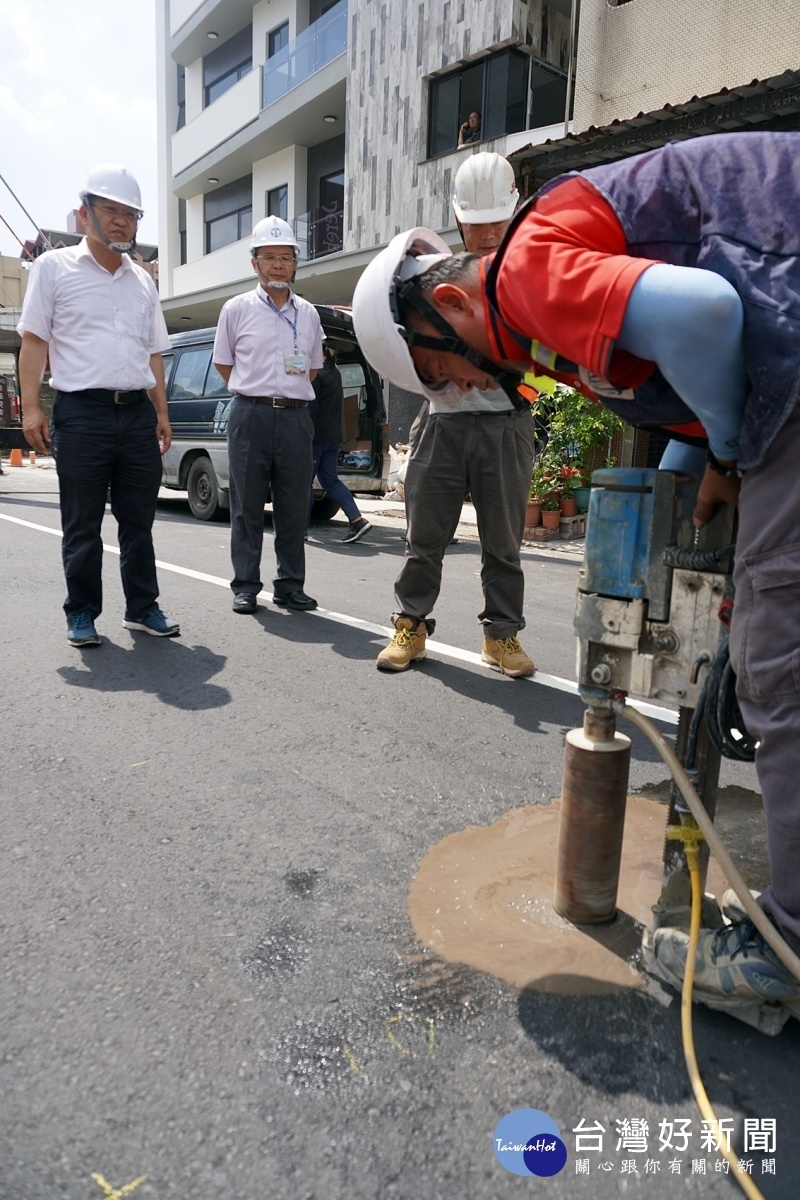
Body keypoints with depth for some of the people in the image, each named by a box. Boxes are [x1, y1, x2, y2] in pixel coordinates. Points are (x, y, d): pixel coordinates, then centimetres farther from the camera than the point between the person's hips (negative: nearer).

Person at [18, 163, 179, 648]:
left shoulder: (142, 281, 19)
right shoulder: (55, 267, 6)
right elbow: (34, 340, 2)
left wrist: (162, 413, 12)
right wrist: (31, 405, -8)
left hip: (138, 412, 4)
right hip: (82, 412, -4)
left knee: (139, 521, 7)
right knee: (82, 525, 1)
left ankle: (143, 607, 16)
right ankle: (82, 614, 12)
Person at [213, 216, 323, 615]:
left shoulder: (308, 314, 13)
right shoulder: (237, 309, 5)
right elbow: (223, 363, 13)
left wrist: (288, 396, 14)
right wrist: (256, 394, 13)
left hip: (296, 418, 3)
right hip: (251, 417, -2)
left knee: (294, 508, 3)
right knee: (247, 507, 1)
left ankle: (290, 586, 12)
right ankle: (245, 586, 8)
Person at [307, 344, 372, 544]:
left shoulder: (315, 374, -13)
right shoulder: (335, 372, 15)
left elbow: (311, 408, -17)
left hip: (317, 436, -9)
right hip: (333, 436, 9)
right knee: (330, 479, 12)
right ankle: (357, 520, 2)